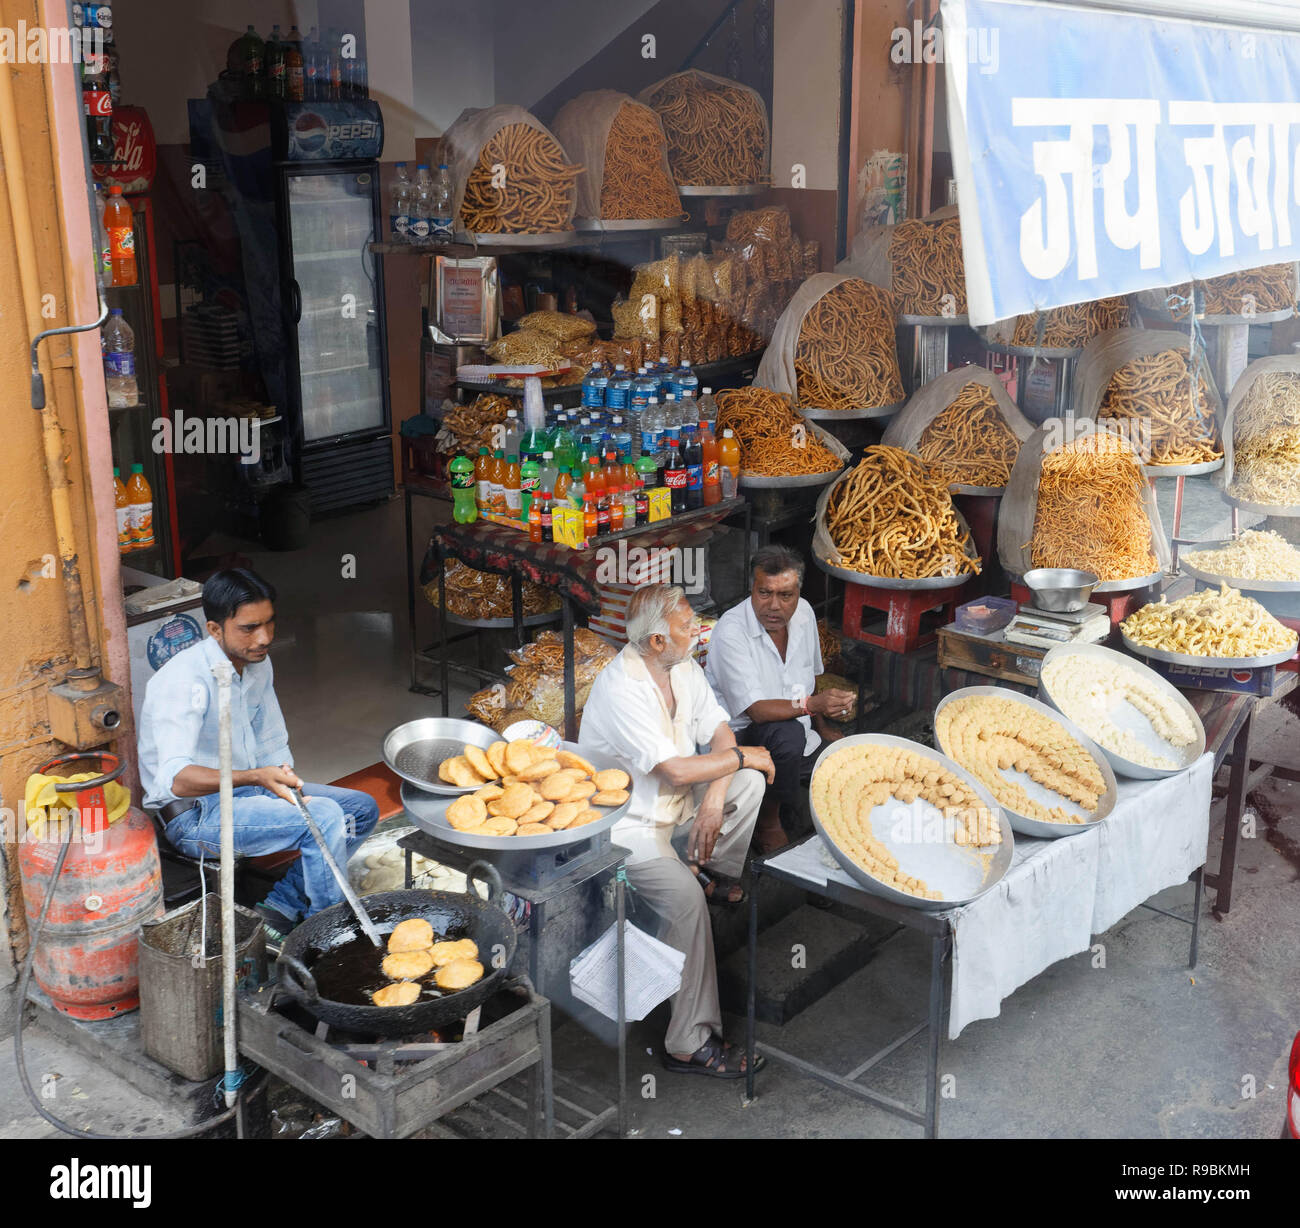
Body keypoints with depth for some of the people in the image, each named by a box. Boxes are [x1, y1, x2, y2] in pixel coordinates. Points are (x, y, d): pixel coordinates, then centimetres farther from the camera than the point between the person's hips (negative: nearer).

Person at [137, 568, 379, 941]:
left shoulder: (258, 663, 3)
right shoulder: (184, 680, -23)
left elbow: (273, 748, 14)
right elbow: (177, 779, -35)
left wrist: (286, 783, -4)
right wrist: (256, 778, -47)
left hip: (244, 788, 9)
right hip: (195, 814, -9)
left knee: (362, 809, 2)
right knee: (325, 817, -26)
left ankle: (278, 911, -2)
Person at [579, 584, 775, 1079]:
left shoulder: (683, 667, -1)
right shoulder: (620, 690, -27)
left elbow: (719, 732, 4)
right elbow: (676, 771, -29)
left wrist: (714, 797, -14)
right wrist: (742, 756, -15)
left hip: (677, 802, 8)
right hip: (628, 822, -8)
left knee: (749, 781, -9)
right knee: (684, 897, -28)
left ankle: (715, 875, 10)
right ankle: (690, 1044, -21)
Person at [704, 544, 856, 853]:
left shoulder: (803, 613, 0)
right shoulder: (731, 632, -23)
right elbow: (756, 710, -29)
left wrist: (822, 725, 13)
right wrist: (812, 705, -42)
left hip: (795, 736, 7)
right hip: (741, 738, -7)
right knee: (788, 732, -37)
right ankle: (768, 823, -12)